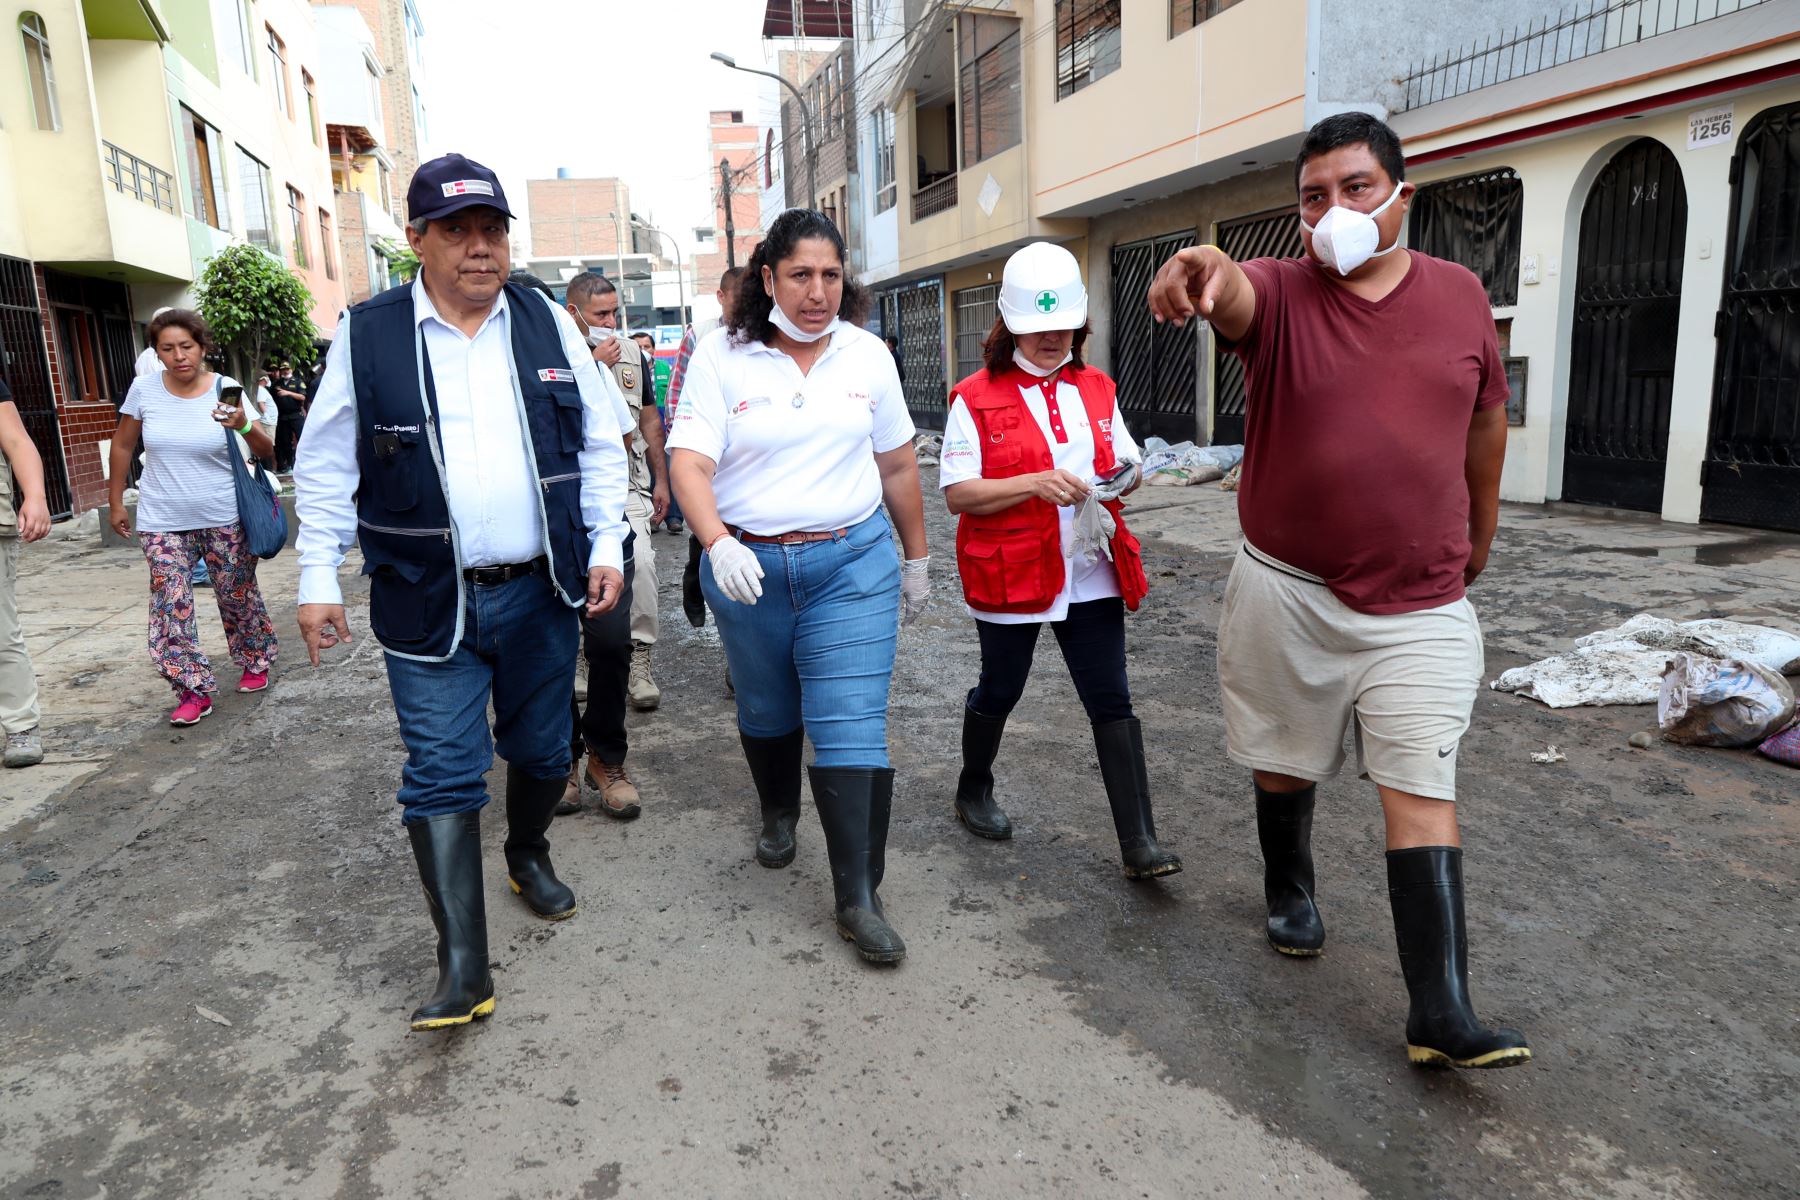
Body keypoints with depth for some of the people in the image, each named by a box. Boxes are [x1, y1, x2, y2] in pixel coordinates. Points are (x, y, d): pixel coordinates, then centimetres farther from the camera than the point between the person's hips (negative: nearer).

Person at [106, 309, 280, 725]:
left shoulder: (226, 390, -8)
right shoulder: (144, 389, -3)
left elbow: (266, 452, -12)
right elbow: (122, 446, 10)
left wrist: (244, 426, -32)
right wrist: (115, 502, 12)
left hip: (223, 518, -1)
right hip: (162, 522, 2)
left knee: (237, 594, 9)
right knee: (171, 604, -3)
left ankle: (256, 663, 31)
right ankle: (195, 689, 4)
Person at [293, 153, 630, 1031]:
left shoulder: (548, 325, 3)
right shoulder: (367, 335, -3)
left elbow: (601, 443, 7)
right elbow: (326, 467, 3)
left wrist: (606, 544, -1)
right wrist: (318, 576, 1)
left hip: (541, 592, 2)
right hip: (427, 602, -2)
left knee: (542, 750, 16)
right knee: (441, 775, -2)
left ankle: (529, 859, 44)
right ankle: (463, 966, 6)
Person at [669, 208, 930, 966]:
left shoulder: (866, 355, 3)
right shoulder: (722, 356, -4)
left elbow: (897, 466, 11)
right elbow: (689, 461, -14)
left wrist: (917, 560, 15)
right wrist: (718, 543, -32)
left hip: (853, 563, 0)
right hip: (748, 568, 1)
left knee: (851, 727, -7)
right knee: (766, 715, 19)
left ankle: (858, 899, 3)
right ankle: (779, 813, 49)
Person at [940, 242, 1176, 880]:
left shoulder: (1096, 389, 9)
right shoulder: (976, 397, -7)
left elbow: (1128, 458, 19)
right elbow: (957, 492, -13)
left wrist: (1125, 474, -6)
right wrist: (1037, 483, -25)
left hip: (1090, 576, 4)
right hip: (1009, 577, -4)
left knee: (1112, 703, 1)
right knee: (999, 692, 15)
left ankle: (1139, 843, 5)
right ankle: (973, 791, 41)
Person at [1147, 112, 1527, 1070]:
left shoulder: (1461, 296, 3)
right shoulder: (1279, 294, -6)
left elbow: (1486, 422, 14)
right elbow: (1233, 298, -31)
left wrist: (1477, 543, 22)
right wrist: (1206, 270, -56)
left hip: (1421, 607, 1)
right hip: (1288, 591, 0)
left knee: (1422, 795, -3)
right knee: (1284, 763, 16)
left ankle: (1442, 1017, 2)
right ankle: (1288, 890, 44)